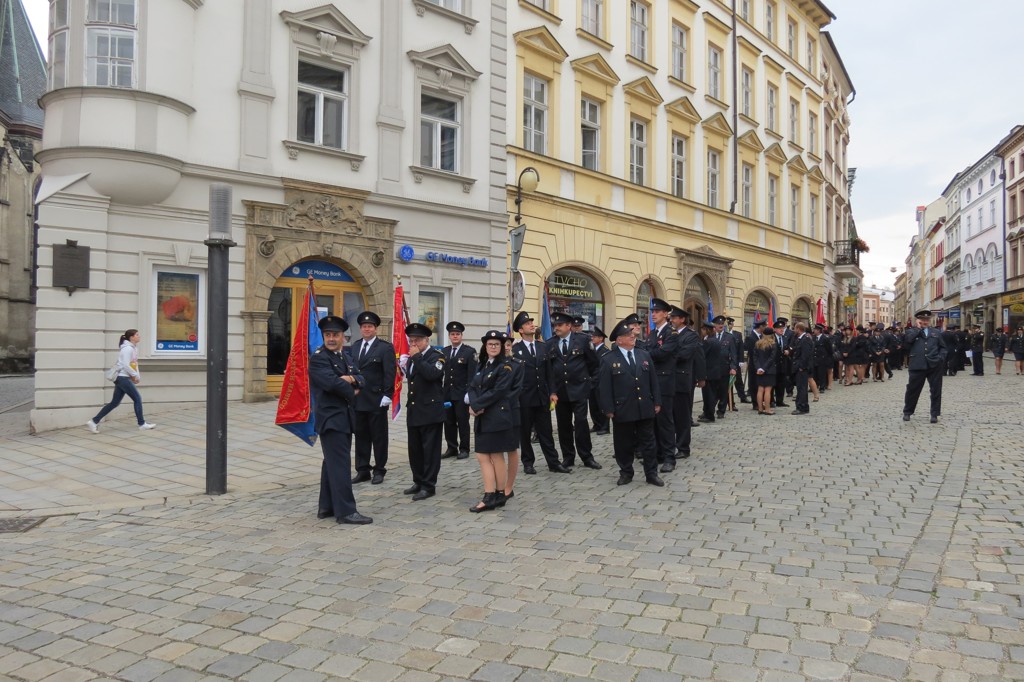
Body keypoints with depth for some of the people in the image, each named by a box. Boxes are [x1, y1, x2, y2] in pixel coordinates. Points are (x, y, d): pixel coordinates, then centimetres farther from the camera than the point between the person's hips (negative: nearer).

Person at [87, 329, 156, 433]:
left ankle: (94, 422, 11)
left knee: (115, 402, 9)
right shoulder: (127, 348, -15)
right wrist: (137, 376, -13)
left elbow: (133, 364, 18)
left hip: (122, 378, 9)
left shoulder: (133, 348, 14)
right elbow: (126, 365, -20)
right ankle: (142, 424, 6)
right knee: (137, 398, -2)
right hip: (123, 378, -9)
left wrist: (136, 375, 5)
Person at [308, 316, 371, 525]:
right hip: (331, 418, -9)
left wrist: (352, 379, -14)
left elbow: (360, 380, 9)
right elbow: (332, 383, -23)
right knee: (340, 464, -9)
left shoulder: (344, 358, 16)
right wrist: (352, 392, -6)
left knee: (333, 463, 13)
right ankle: (345, 510, -6)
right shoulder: (318, 358, -10)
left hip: (344, 418, 9)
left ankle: (326, 506, 21)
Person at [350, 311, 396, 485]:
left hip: (377, 400, -5)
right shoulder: (354, 347, 12)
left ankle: (379, 470, 15)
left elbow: (390, 373, -10)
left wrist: (387, 395, -16)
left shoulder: (385, 347, -6)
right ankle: (362, 470, 19)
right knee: (361, 436, 10)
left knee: (379, 436, 5)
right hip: (358, 399, 5)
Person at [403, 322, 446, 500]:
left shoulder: (436, 356, -9)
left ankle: (429, 486, 6)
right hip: (413, 411, 8)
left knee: (430, 450, -1)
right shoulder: (412, 357, 15)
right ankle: (418, 482, 25)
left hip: (430, 411, -8)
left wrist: (417, 357, -21)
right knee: (414, 449, 13)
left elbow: (432, 374, -28)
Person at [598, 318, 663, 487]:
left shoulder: (644, 355, 8)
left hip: (645, 408, 3)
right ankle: (626, 473, 22)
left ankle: (651, 473, 17)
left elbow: (653, 381, 10)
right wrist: (608, 409, -10)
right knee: (624, 443, 7)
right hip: (622, 410, -3)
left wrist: (657, 402, 5)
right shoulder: (608, 360, -5)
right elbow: (605, 387, -7)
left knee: (648, 442, 8)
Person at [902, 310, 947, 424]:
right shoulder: (912, 332, 7)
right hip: (918, 366, -2)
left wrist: (941, 357, -2)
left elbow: (942, 347, 16)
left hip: (934, 366, 2)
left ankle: (935, 414, 15)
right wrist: (918, 328, -6)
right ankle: (907, 412, 18)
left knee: (936, 390, 5)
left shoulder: (936, 332, 15)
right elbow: (908, 339, -15)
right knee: (913, 390, 3)